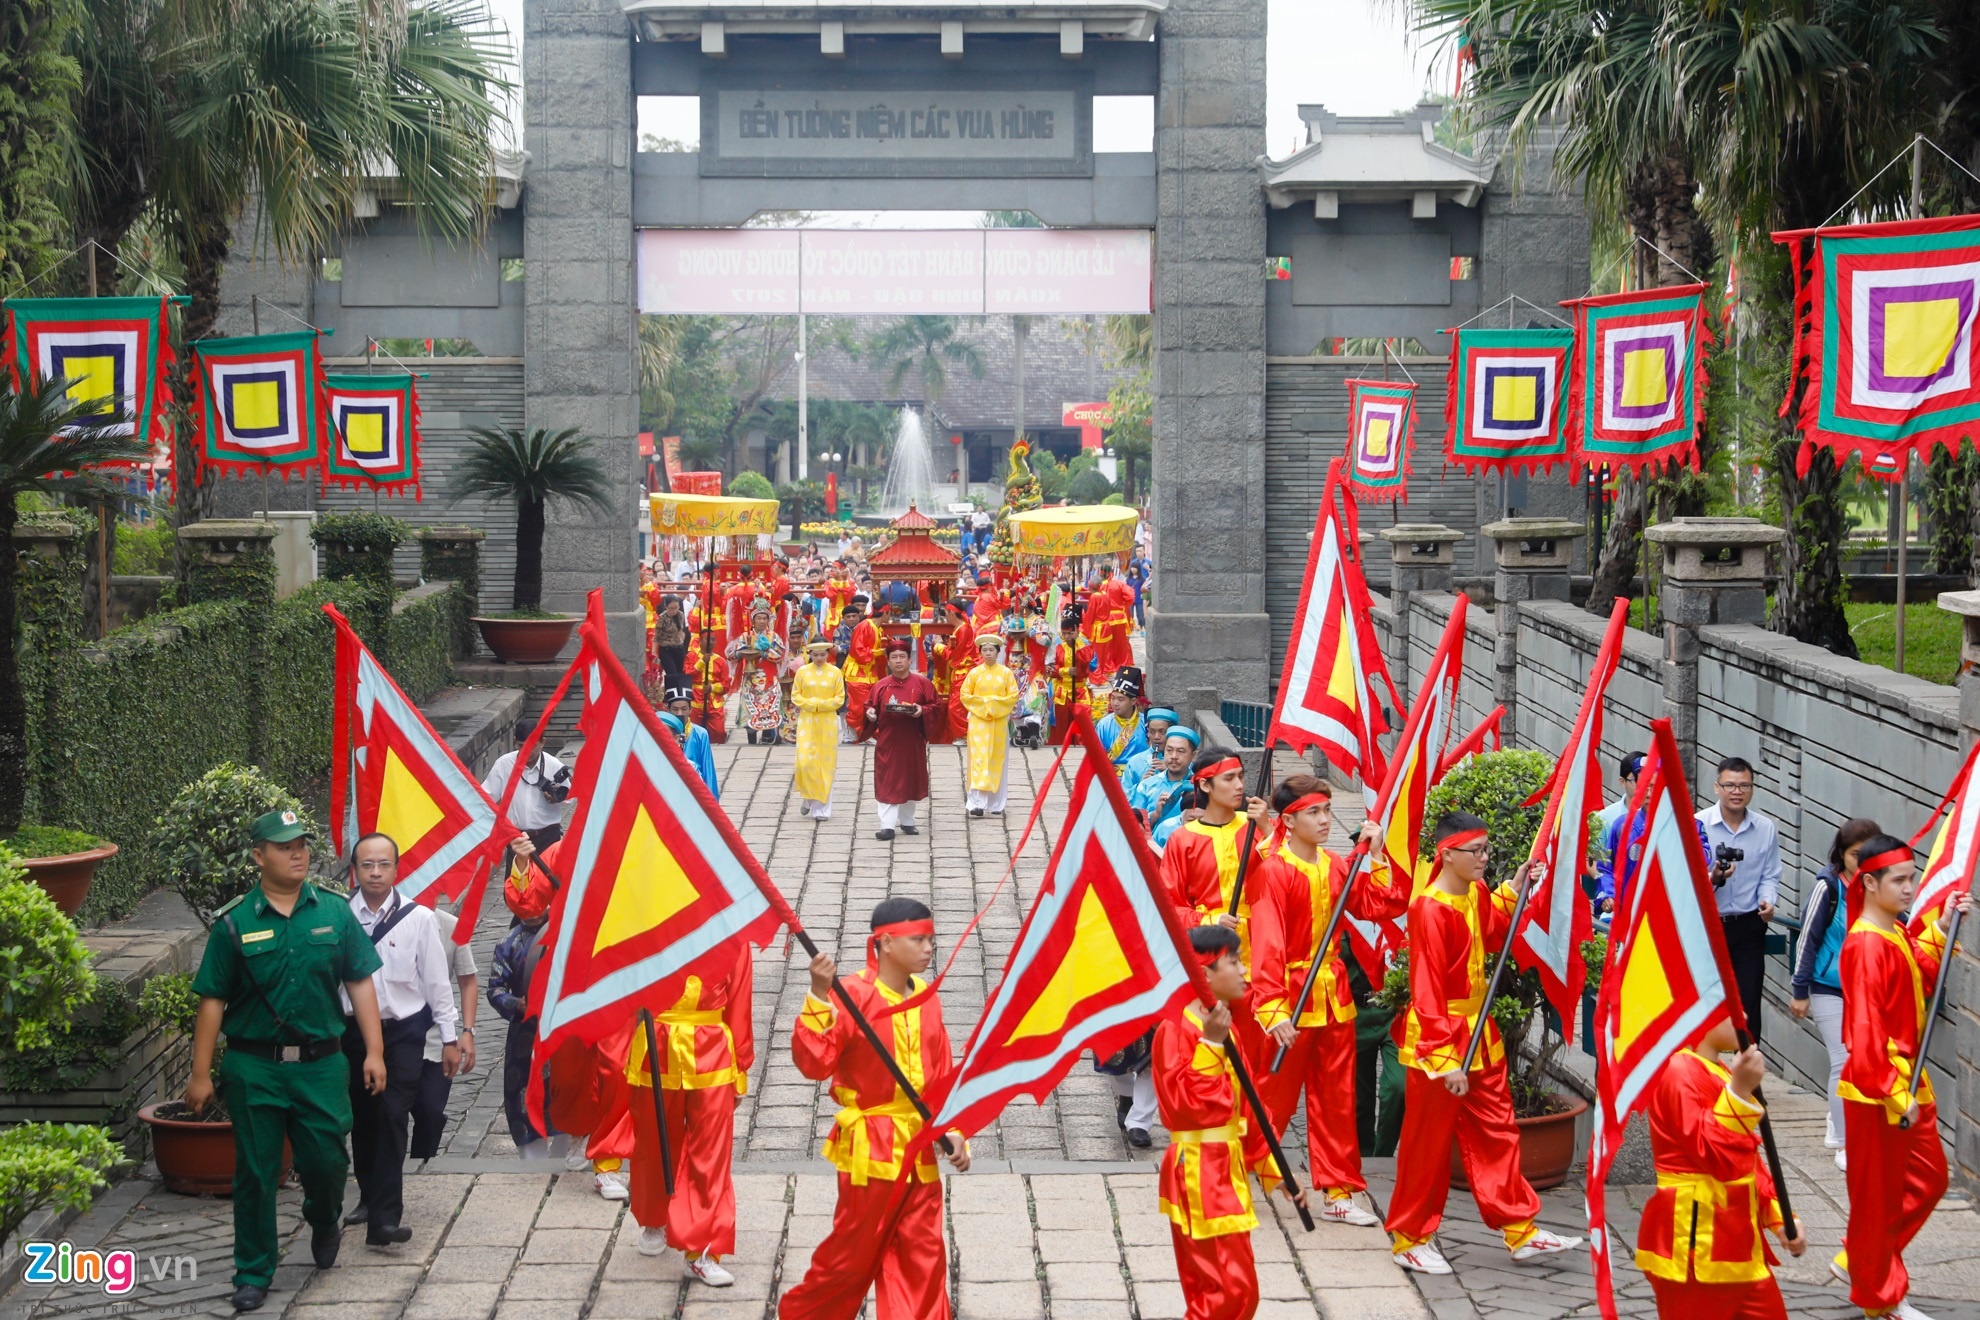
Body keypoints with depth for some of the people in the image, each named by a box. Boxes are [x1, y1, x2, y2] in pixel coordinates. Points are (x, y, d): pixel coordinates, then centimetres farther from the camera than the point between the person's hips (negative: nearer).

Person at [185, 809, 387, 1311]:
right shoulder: (234, 924, -3)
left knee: (325, 1161, 5)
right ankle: (253, 1273, 17)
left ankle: (325, 1220, 39)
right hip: (254, 1068, -1)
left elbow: (360, 984, 6)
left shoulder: (334, 913, 2)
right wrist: (200, 1074, -3)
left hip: (321, 1065, 1)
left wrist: (374, 1051, 0)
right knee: (255, 1172, 4)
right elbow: (213, 1002, -2)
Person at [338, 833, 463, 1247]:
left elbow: (437, 980, -1)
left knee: (392, 1119, -11)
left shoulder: (418, 918, -6)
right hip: (353, 1030, 2)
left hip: (403, 1031, -2)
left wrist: (449, 1038, 2)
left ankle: (384, 1218, -11)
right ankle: (371, 1197, 35)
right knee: (361, 1120, 15)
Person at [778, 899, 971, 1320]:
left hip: (920, 1149, 6)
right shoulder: (853, 995, -14)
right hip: (870, 1147, -6)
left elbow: (943, 1075, 14)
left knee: (923, 1254, 8)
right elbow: (813, 1061, -22)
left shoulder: (926, 999, 6)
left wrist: (952, 1131, 8)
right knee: (853, 1252, 4)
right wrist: (820, 999, -30)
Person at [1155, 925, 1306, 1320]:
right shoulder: (1176, 1031, -15)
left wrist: (1271, 1168, 19)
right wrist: (1210, 1044, -26)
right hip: (1198, 1173, -9)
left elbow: (1246, 1109, 19)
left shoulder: (1223, 1029, 14)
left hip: (1228, 1167, 9)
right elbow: (1185, 1102, -25)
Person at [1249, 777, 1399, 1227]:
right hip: (1292, 995, -6)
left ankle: (1339, 1192, 19)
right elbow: (1267, 944, -21)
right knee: (1274, 1096, 1)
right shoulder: (1274, 871, -15)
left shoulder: (1334, 866, 6)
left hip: (1333, 993, 7)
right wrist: (1273, 1008, -27)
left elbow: (1381, 907, 3)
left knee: (1337, 1096, 11)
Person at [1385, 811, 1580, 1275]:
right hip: (1439, 1038, -8)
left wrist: (1512, 891, 9)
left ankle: (1519, 1229, 22)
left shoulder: (1477, 894, 2)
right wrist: (1445, 1059, -24)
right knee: (1428, 1142, 4)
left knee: (1497, 1132, 13)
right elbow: (1427, 991, -22)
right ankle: (1410, 1238, 17)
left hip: (1479, 1033, 8)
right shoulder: (1431, 910, -22)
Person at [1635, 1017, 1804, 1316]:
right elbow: (1718, 1158, -24)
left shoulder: (1720, 1072, 16)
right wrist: (1741, 1090, -31)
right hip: (1696, 1245, -10)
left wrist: (1779, 1217, 12)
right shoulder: (1680, 1074, -17)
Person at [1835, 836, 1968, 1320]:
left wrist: (1940, 930, 12)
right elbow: (1867, 1031, -25)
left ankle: (1857, 1259, 30)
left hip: (1908, 1082, 9)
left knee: (1929, 1180, 18)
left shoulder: (1897, 935, 7)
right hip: (1877, 1092, -9)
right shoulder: (1867, 945, -22)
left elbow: (1920, 979, 20)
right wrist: (1895, 1095, -23)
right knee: (1877, 1192, 5)